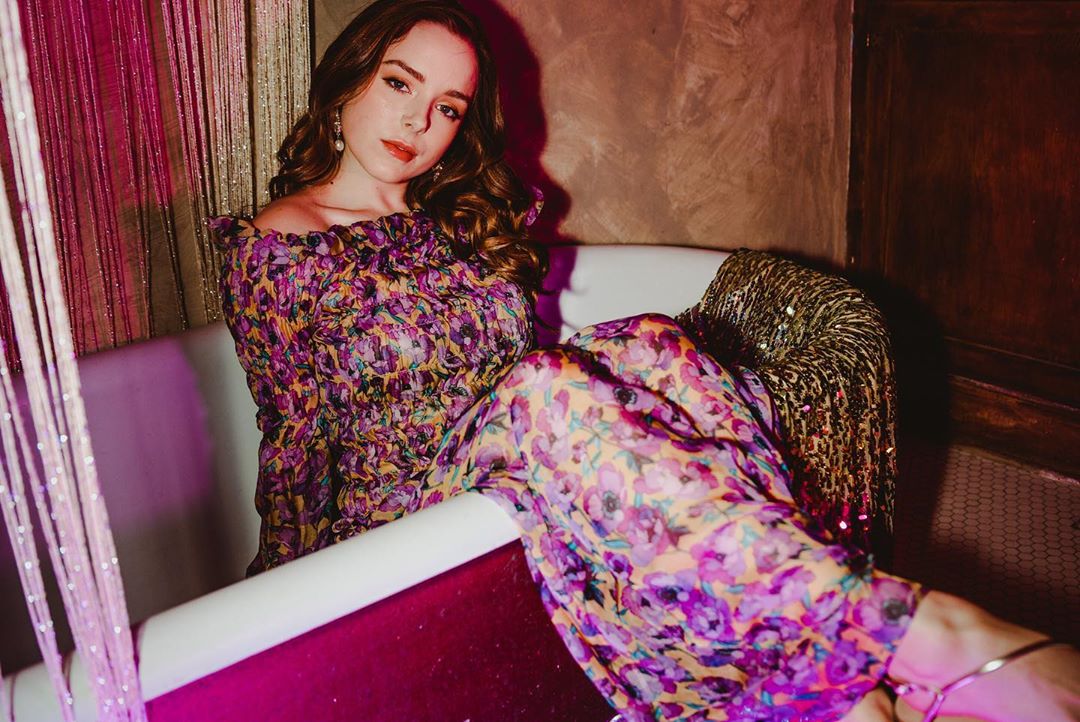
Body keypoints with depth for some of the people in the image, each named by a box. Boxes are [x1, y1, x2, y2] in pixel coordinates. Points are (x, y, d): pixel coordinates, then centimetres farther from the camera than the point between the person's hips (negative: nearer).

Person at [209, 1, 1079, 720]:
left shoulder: (467, 223, 18)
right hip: (400, 503, -5)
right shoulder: (278, 247, 1)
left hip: (520, 456, 5)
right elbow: (297, 433, -1)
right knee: (545, 389, -37)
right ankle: (923, 634, -41)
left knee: (652, 349, -26)